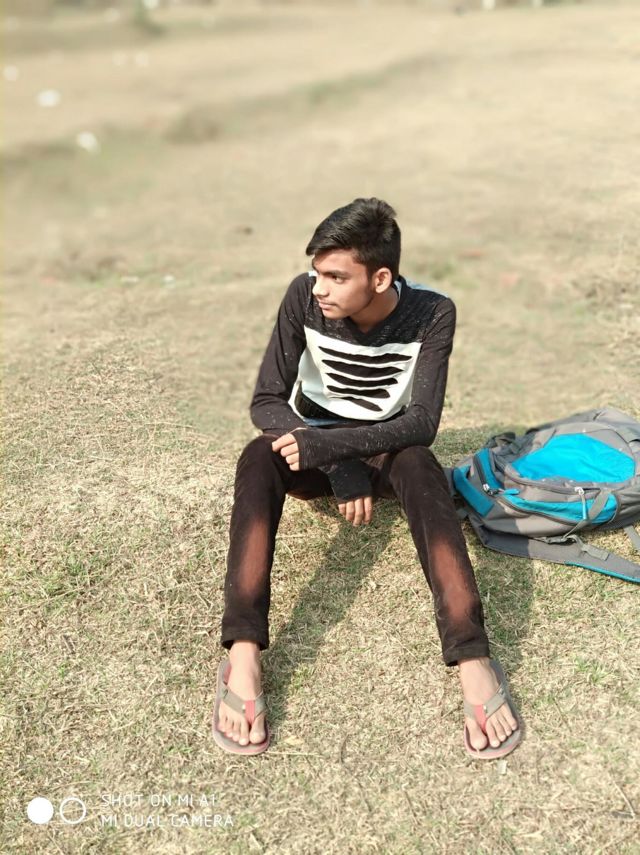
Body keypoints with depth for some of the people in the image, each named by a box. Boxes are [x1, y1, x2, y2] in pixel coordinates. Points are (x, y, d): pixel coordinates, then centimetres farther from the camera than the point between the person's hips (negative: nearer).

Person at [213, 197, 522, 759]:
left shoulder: (432, 314, -19)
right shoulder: (304, 297, -18)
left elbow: (422, 424, -24)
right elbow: (266, 401, -17)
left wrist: (327, 445, -38)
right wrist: (338, 464, -30)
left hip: (384, 452, 0)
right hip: (312, 451, 1)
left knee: (419, 464, -37)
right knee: (259, 458, -35)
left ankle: (474, 660, -47)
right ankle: (242, 656, -47)